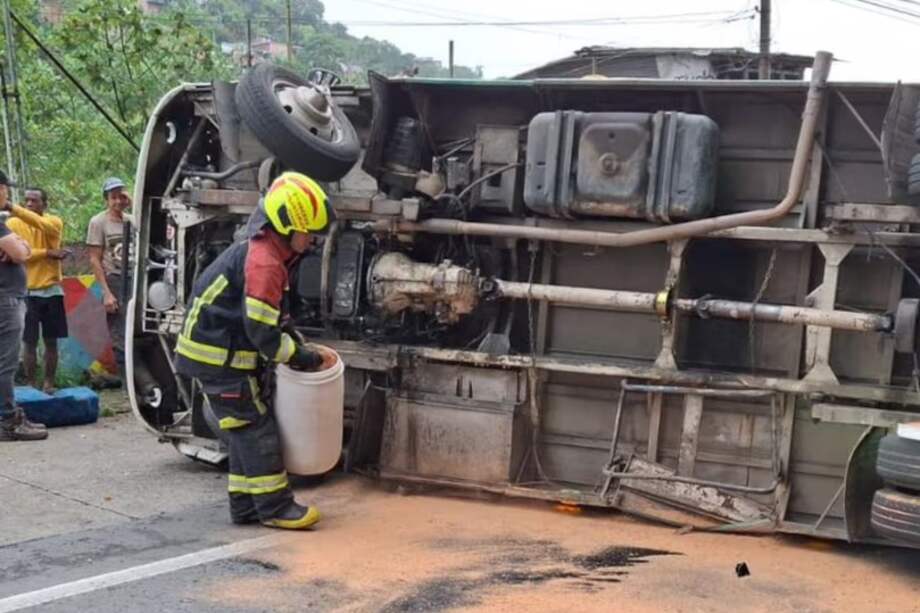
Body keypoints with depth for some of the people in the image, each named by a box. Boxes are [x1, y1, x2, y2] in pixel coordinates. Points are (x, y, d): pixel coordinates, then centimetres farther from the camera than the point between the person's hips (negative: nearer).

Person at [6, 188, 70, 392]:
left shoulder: (54, 222, -2)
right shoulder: (13, 223, 0)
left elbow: (41, 225, -26)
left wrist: (12, 208, -39)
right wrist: (48, 253, -17)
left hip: (51, 290, 1)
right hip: (27, 291, 0)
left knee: (51, 341, 6)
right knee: (30, 342, 2)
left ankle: (49, 384, 15)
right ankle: (31, 385, 9)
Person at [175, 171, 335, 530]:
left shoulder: (261, 250, 10)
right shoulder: (264, 263, -23)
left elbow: (266, 320, 19)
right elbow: (264, 335, -24)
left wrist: (302, 348, 9)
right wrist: (311, 360, -14)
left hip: (225, 354, 10)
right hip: (220, 358, -10)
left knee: (246, 429, 13)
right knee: (256, 429, -5)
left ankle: (246, 506, 19)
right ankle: (275, 507, 2)